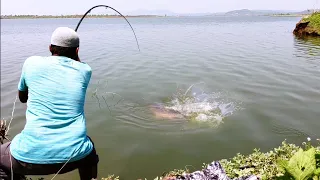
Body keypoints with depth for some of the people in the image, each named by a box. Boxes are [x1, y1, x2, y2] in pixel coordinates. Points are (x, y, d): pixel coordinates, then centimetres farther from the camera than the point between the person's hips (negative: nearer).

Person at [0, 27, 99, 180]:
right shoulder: (85, 70, 7)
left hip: (31, 155, -1)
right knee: (89, 152, 37)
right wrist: (74, 53, 43)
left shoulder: (31, 63, 5)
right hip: (75, 154, 2)